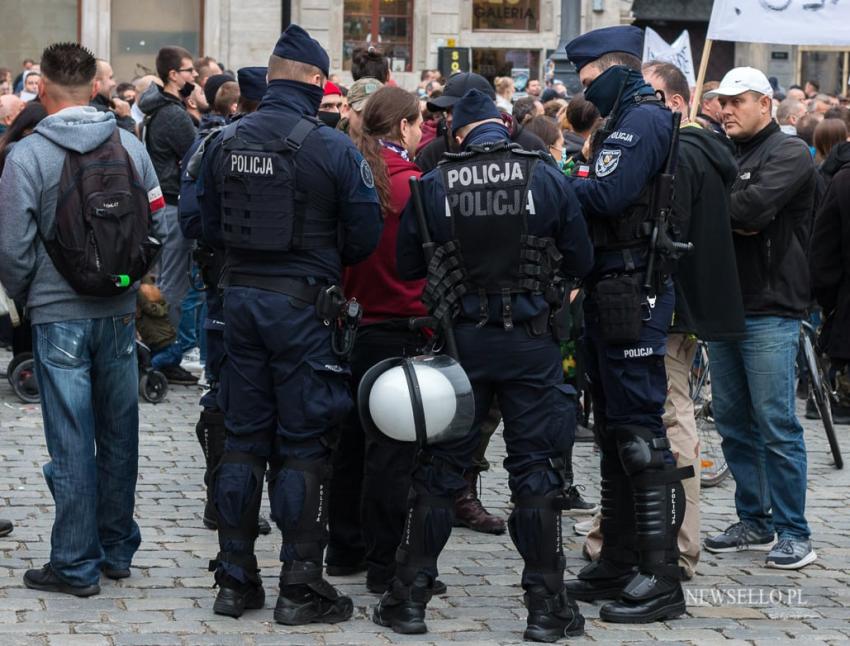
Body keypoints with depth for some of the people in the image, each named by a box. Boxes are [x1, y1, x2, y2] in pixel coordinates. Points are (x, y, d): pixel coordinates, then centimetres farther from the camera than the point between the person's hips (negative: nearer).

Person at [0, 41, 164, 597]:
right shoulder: (130, 145, 0)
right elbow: (158, 225, 3)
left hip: (59, 316, -4)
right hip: (120, 313, 4)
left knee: (72, 442, 0)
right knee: (119, 433, 13)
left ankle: (77, 565, 5)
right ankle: (118, 549, 24)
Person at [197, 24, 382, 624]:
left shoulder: (226, 141, 2)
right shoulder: (334, 148, -12)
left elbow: (209, 225, 9)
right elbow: (366, 236, -9)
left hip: (241, 297, 5)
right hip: (303, 303, -4)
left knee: (243, 437, 12)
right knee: (302, 445, 3)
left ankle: (236, 579, 17)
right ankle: (301, 587, 6)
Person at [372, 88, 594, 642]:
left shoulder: (434, 186, -4)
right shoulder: (547, 177, -6)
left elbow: (408, 267, 3)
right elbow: (581, 261, 1)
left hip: (460, 340, 1)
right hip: (531, 341, -1)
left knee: (439, 470, 9)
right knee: (536, 470, 6)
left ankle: (410, 599, 13)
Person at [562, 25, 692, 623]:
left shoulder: (643, 120, -12)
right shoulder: (624, 121, 20)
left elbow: (605, 195, -24)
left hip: (632, 297, -11)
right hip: (613, 293, 11)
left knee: (639, 435, -10)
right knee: (614, 432, 15)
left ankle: (660, 579, -8)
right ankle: (619, 566, 24)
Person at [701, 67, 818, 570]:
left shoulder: (789, 154, -6)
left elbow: (753, 207, -21)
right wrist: (733, 220, -12)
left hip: (770, 310, -7)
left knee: (777, 424, -6)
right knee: (734, 421, 11)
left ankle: (794, 533, 1)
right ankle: (755, 522, 21)